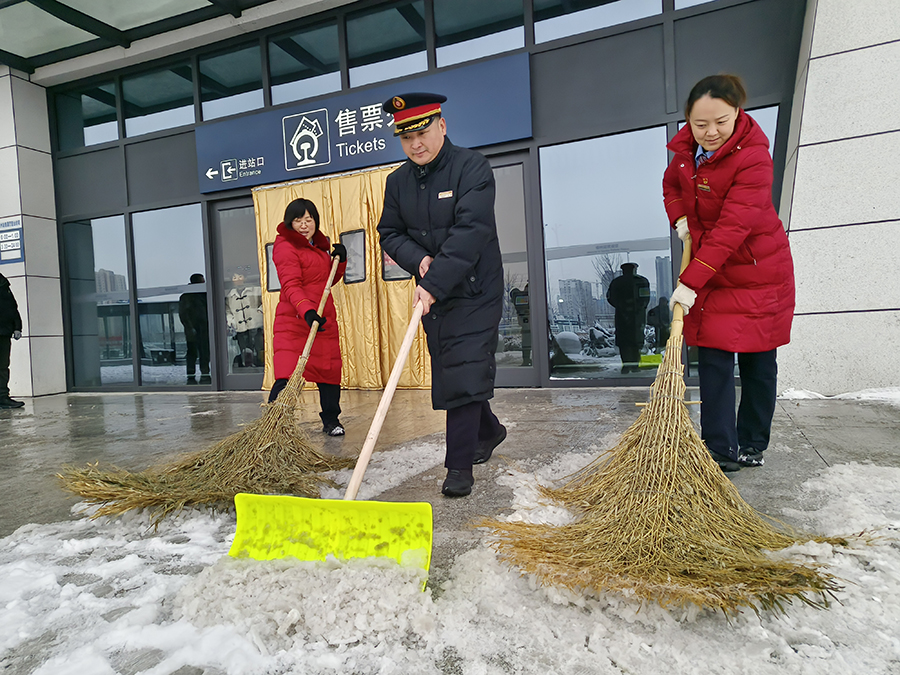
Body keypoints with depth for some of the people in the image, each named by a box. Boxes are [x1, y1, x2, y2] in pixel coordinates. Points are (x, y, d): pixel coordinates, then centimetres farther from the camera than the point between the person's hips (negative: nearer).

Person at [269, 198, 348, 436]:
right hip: (294, 319, -7)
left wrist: (339, 259, 6)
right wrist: (307, 311, -38)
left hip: (324, 317, 7)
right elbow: (291, 285, -23)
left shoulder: (320, 243, 16)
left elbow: (329, 279, 25)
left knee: (330, 368, 10)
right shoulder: (285, 246, -9)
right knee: (287, 374, -14)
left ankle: (331, 420, 24)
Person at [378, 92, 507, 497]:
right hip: (432, 294, 7)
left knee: (464, 373, -10)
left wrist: (435, 283, -32)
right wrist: (419, 260, -13)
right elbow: (389, 234, 9)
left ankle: (459, 466, 0)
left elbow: (470, 232, -25)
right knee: (448, 373, 15)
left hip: (474, 292, -6)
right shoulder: (397, 181, 7)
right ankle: (489, 431, 39)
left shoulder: (472, 168, -13)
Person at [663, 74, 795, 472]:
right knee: (713, 358, -1)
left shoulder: (753, 157, -22)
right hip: (709, 269, 5)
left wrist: (690, 281, -33)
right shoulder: (687, 148, -1)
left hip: (756, 271, -5)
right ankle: (720, 452, 4)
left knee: (757, 361, 5)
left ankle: (752, 446, 22)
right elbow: (671, 184, 21)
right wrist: (680, 218, 1)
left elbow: (732, 228, -29)